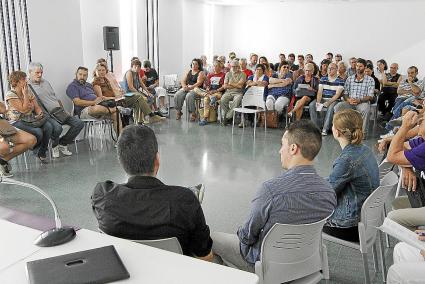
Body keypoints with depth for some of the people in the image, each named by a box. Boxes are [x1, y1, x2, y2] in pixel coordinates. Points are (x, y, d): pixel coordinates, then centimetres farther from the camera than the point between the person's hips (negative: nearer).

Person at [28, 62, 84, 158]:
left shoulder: (46, 82, 21)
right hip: (47, 115, -7)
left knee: (79, 123, -9)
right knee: (57, 127, -36)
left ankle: (62, 143, 7)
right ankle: (54, 146, -2)